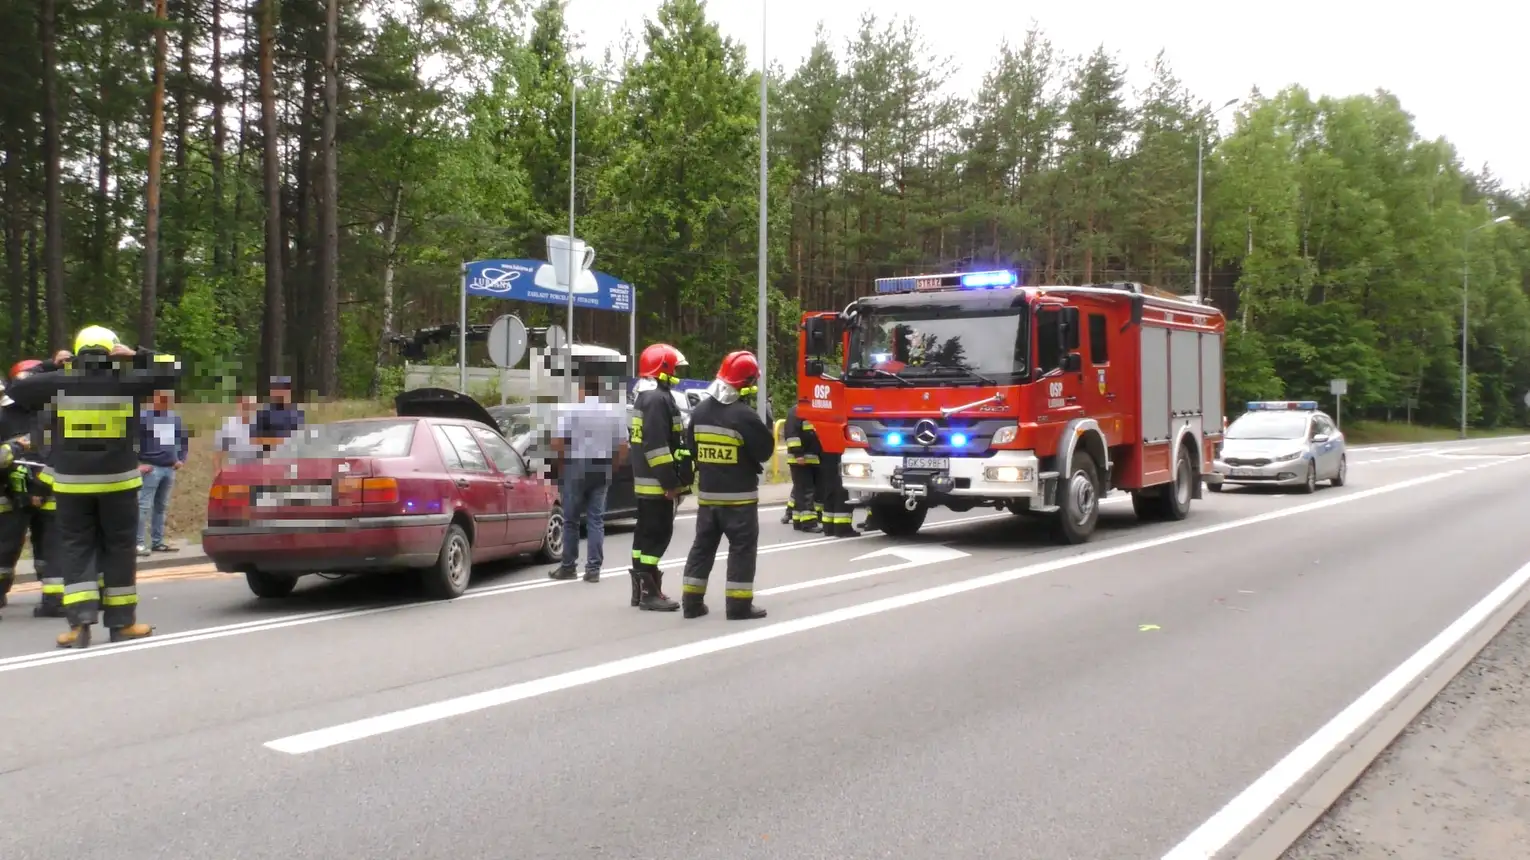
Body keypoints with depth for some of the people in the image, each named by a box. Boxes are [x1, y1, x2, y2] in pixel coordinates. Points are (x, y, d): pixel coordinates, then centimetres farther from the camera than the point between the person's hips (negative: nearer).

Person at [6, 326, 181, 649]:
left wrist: (50, 366, 21)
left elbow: (17, 390, 13)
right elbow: (170, 371, 5)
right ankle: (122, 622, 11)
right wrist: (136, 356, 6)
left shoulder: (60, 381, 0)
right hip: (117, 480, -1)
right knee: (118, 549, 7)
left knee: (75, 550, 7)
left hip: (71, 482, 1)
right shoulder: (126, 381, -4)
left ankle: (81, 620, -7)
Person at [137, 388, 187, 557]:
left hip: (170, 469, 6)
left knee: (161, 507, 11)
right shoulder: (144, 417, -6)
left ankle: (157, 542, 16)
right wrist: (138, 463, -13)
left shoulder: (175, 418, 12)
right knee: (144, 507, -7)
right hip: (151, 468, -6)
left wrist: (181, 459, 11)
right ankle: (139, 543, -5)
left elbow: (184, 440, 23)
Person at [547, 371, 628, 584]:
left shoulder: (569, 407, -10)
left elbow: (556, 442, -15)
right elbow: (623, 446, 1)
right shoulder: (615, 409, 1)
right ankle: (593, 568, 5)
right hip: (602, 470, 3)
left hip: (575, 468, -3)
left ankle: (568, 567, 14)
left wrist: (561, 464, 0)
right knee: (596, 520, 7)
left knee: (571, 519, 8)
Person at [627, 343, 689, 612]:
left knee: (646, 533, 14)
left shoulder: (646, 396, 18)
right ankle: (649, 592, -6)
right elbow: (656, 445, -24)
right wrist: (670, 482, -23)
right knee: (658, 534, -8)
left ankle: (641, 589, 20)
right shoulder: (657, 398, -16)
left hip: (646, 481, 11)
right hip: (657, 482, -11)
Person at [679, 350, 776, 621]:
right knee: (742, 547, 2)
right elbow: (766, 450, -10)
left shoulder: (700, 411, 3)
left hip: (707, 493, 6)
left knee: (703, 544, 14)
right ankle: (739, 605, 2)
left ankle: (692, 602, 16)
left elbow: (691, 448, 11)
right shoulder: (744, 415, -18)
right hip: (739, 495, -6)